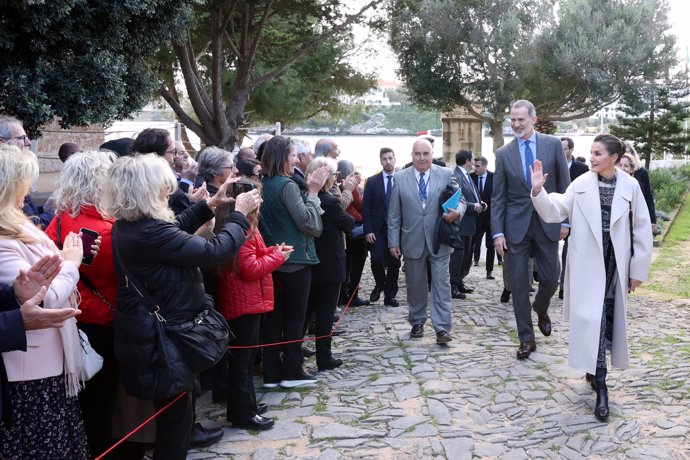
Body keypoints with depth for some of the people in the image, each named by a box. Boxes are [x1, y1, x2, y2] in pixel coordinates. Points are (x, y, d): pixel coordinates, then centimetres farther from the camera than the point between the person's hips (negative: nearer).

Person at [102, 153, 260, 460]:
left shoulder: (126, 226, 3)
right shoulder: (149, 231, -27)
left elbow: (175, 230, 19)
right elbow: (214, 252, -25)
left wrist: (209, 205, 14)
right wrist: (240, 214, -12)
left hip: (146, 334, 10)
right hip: (162, 339, -10)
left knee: (169, 413, 24)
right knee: (176, 415, 7)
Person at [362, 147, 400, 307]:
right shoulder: (372, 181, 3)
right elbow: (366, 207, 1)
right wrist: (368, 230, -7)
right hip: (377, 229, -1)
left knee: (394, 263, 5)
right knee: (376, 260, -11)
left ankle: (390, 296, 17)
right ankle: (379, 285, 18)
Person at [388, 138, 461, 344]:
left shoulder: (446, 175, 0)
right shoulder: (400, 178, 2)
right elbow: (394, 214, 4)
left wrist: (457, 212, -21)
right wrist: (393, 242, 1)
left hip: (439, 240, -1)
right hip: (413, 240, 1)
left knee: (441, 283, -3)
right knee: (415, 284, 12)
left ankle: (442, 328, 0)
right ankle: (417, 322, 28)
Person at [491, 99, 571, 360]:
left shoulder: (553, 145, 0)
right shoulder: (503, 153, 2)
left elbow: (564, 185, 3)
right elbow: (498, 197, 2)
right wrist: (497, 232, -4)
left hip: (547, 223, 0)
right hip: (517, 226, 0)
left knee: (550, 277, 5)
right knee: (519, 283, 2)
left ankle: (541, 310, 39)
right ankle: (526, 339, 14)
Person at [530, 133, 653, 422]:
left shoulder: (630, 187, -4)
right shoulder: (581, 184, -4)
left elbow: (642, 230, 0)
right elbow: (555, 212, -8)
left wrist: (638, 270, 1)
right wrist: (538, 191, -26)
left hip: (615, 265, 1)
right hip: (587, 264, -1)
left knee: (608, 319, 10)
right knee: (592, 319, -4)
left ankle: (594, 372, 30)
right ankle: (600, 385, 2)